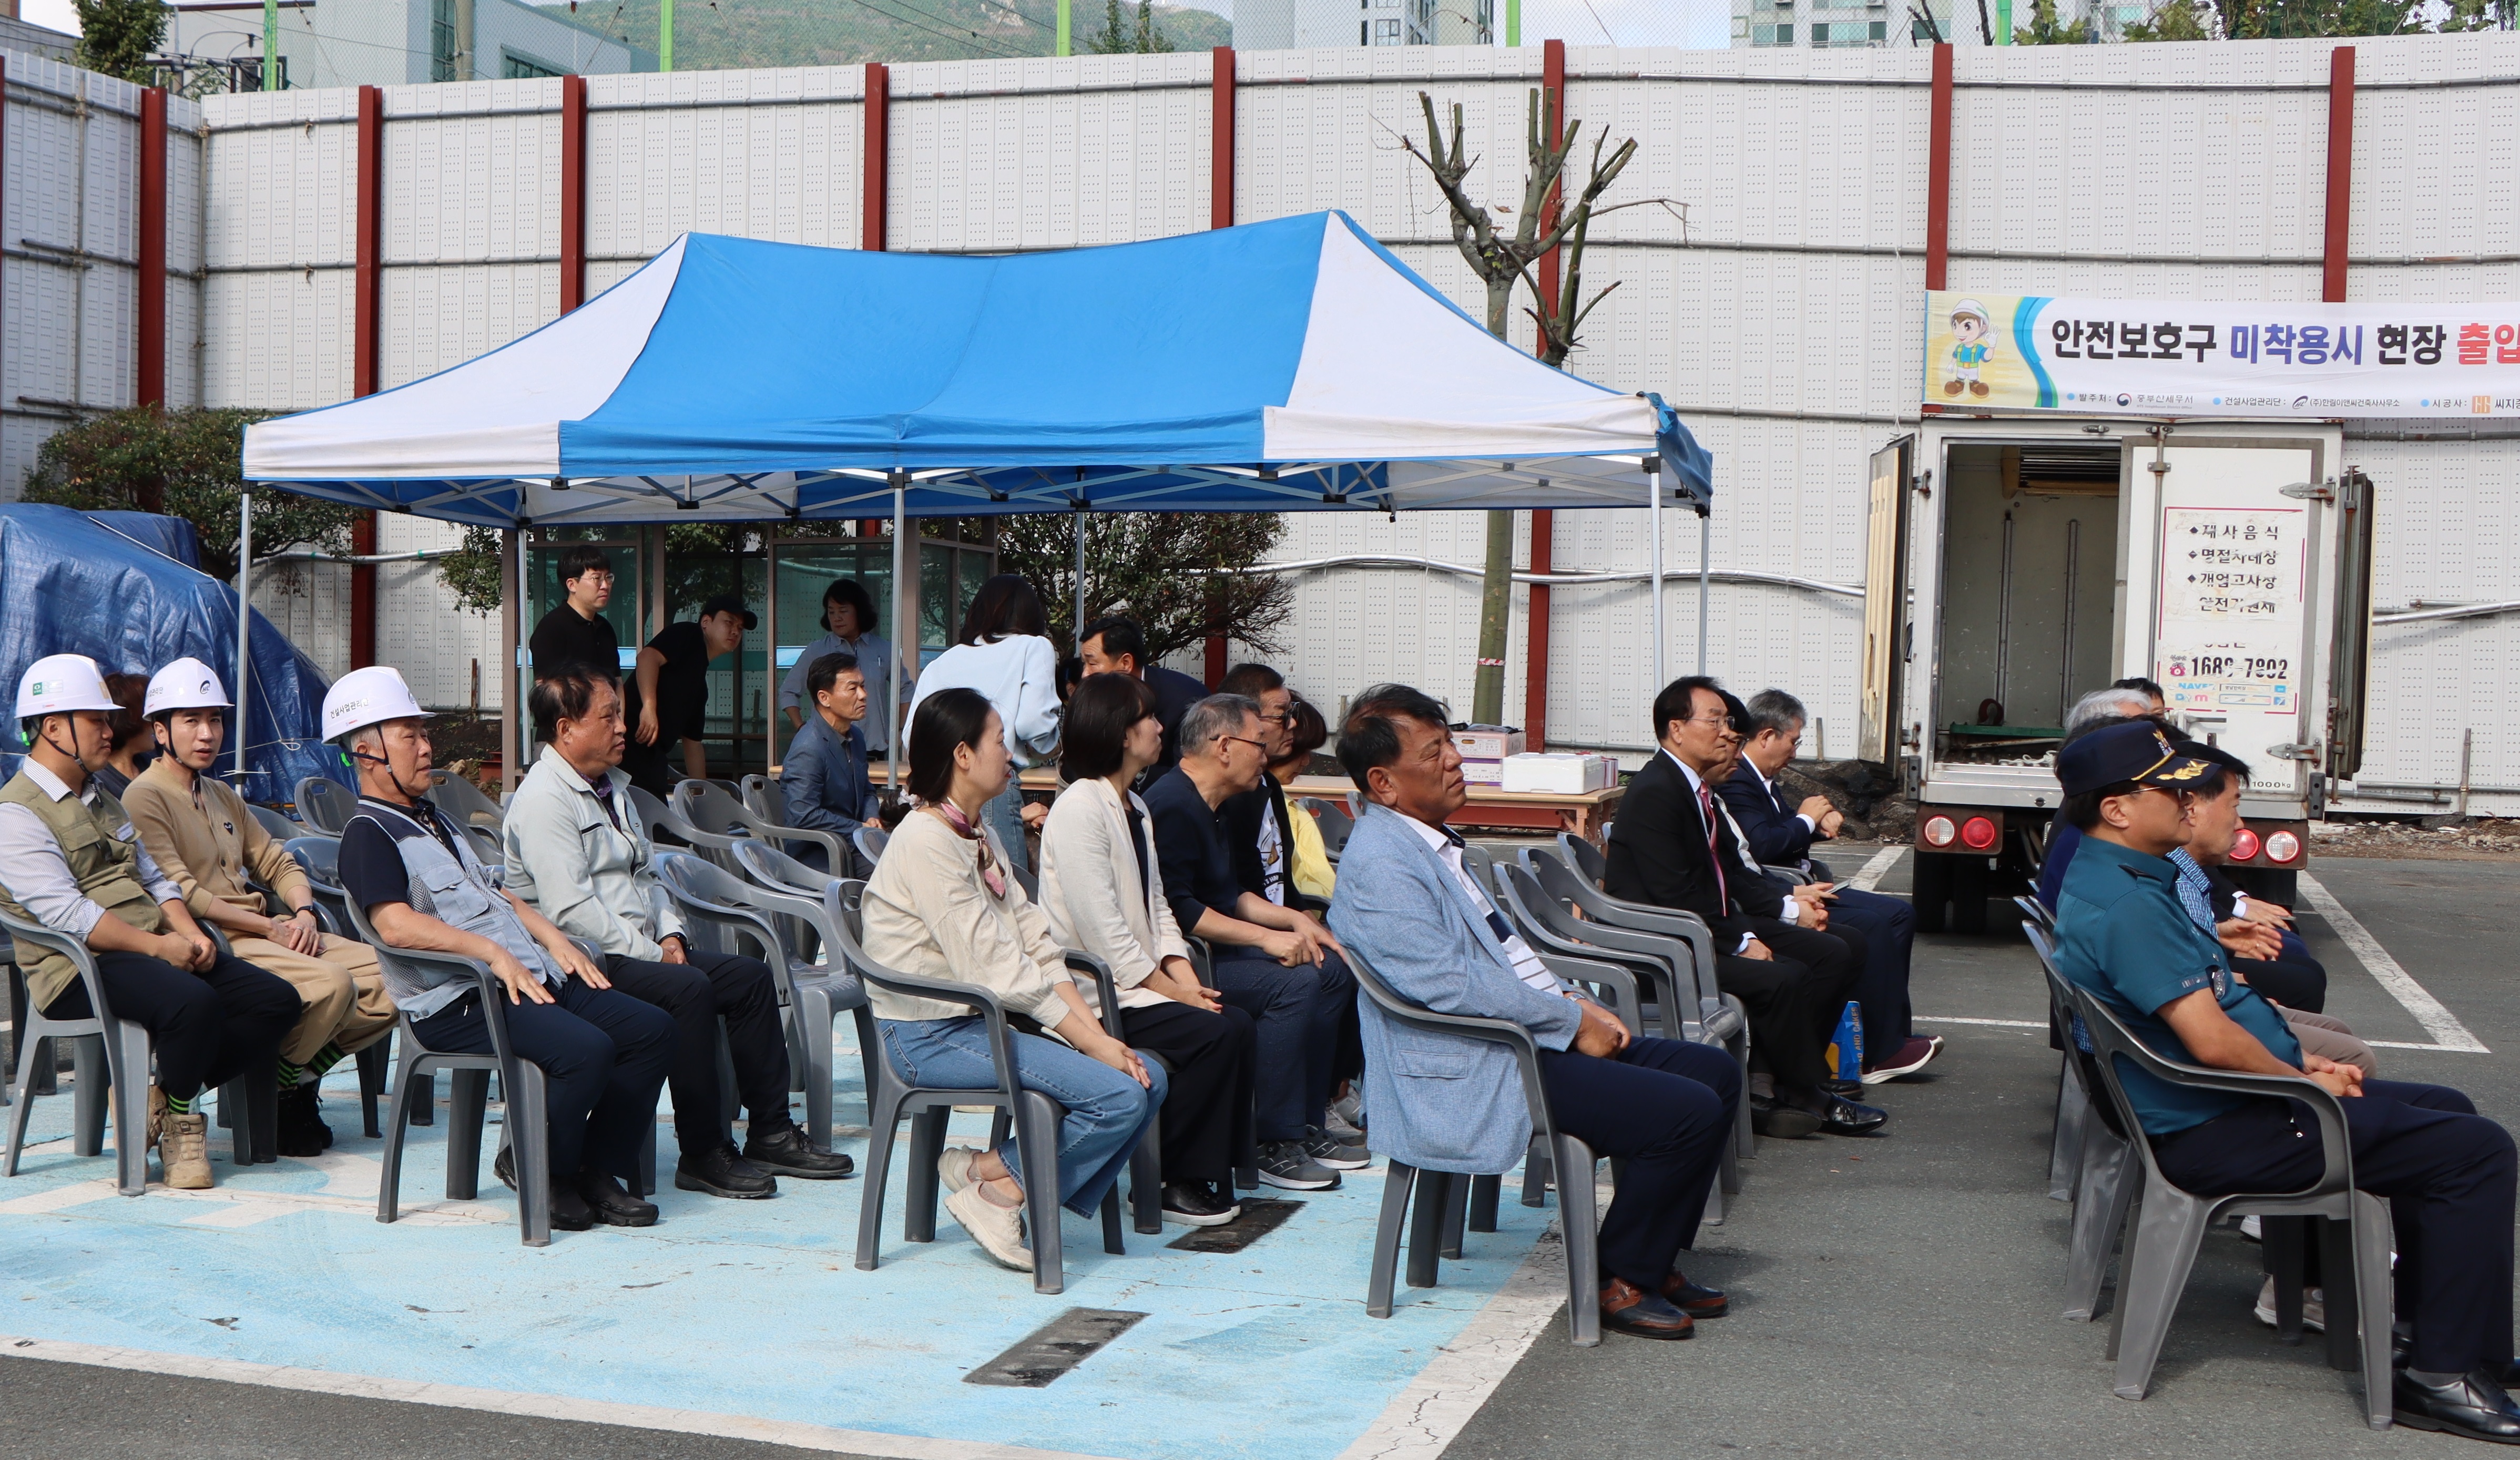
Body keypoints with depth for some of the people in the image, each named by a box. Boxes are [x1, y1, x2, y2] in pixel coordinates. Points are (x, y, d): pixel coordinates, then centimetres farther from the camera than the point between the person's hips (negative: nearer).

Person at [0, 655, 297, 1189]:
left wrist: (189, 933, 1)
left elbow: (154, 878, 21)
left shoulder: (102, 800, 25)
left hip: (157, 953, 9)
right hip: (81, 969, -9)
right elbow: (66, 914, -17)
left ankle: (165, 1096, -4)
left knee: (277, 1000, -11)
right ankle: (182, 1118, -11)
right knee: (194, 1003, -37)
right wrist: (157, 946, -19)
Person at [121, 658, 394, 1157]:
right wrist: (268, 927, -14)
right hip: (217, 943, -8)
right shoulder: (144, 798, -3)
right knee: (331, 984, -32)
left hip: (276, 933, 8)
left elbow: (277, 863, 22)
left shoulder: (223, 797, 24)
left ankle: (299, 1079, 1)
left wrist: (304, 912, -1)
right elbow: (181, 894, -14)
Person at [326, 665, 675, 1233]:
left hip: (531, 978, 9)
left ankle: (598, 1170, 0)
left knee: (652, 1029, -6)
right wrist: (490, 951, -23)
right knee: (586, 1049, -31)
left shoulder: (435, 820, 27)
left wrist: (551, 937, 11)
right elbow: (396, 924, -19)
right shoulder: (368, 834, -3)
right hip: (458, 1002, -9)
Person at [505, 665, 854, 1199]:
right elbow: (571, 910, -22)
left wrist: (669, 935, 3)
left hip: (640, 948, 10)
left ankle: (771, 1134, 5)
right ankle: (703, 1155, -23)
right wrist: (651, 954, -18)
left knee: (752, 976, 1)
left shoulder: (610, 787, 18)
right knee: (688, 989, -30)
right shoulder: (544, 801, -14)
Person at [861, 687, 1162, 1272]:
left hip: (984, 1021, 9)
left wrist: (1098, 1034, -5)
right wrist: (1090, 1040, -18)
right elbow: (996, 971, -20)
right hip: (931, 1036, -9)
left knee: (1149, 1079, -5)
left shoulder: (983, 836, 14)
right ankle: (995, 1181, -2)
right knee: (1119, 1096, -21)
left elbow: (1037, 945, 7)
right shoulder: (926, 841, -15)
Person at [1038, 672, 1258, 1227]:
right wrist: (1174, 991, -17)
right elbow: (1102, 931, -20)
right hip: (1095, 992, -9)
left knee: (1236, 1024, -10)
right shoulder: (1079, 809, -15)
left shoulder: (1134, 807, 16)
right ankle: (1174, 1184, -7)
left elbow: (1157, 908, 13)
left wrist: (1188, 980, -3)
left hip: (1141, 981, 9)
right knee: (1213, 1034, -21)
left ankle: (1211, 1175, -1)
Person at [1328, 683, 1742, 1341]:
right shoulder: (1381, 863, -17)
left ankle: (1653, 1262, 16)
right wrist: (1573, 1022, -14)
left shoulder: (1426, 841, 15)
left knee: (1715, 1072, 8)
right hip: (1470, 1079, -11)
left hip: (1527, 1038, 11)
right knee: (1689, 1113, -19)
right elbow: (1452, 985, -22)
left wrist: (1572, 998, 7)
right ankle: (1617, 1282, 0)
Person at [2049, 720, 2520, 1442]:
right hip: (2213, 1136, -11)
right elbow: (2213, 1041, -28)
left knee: (2446, 1109, 23)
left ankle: (2427, 1314, 31)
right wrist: (2304, 1084, -10)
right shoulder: (2125, 905, -25)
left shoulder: (2123, 880, 10)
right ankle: (2445, 1375, -7)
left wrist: (2299, 1062, 8)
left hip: (2219, 1107, 11)